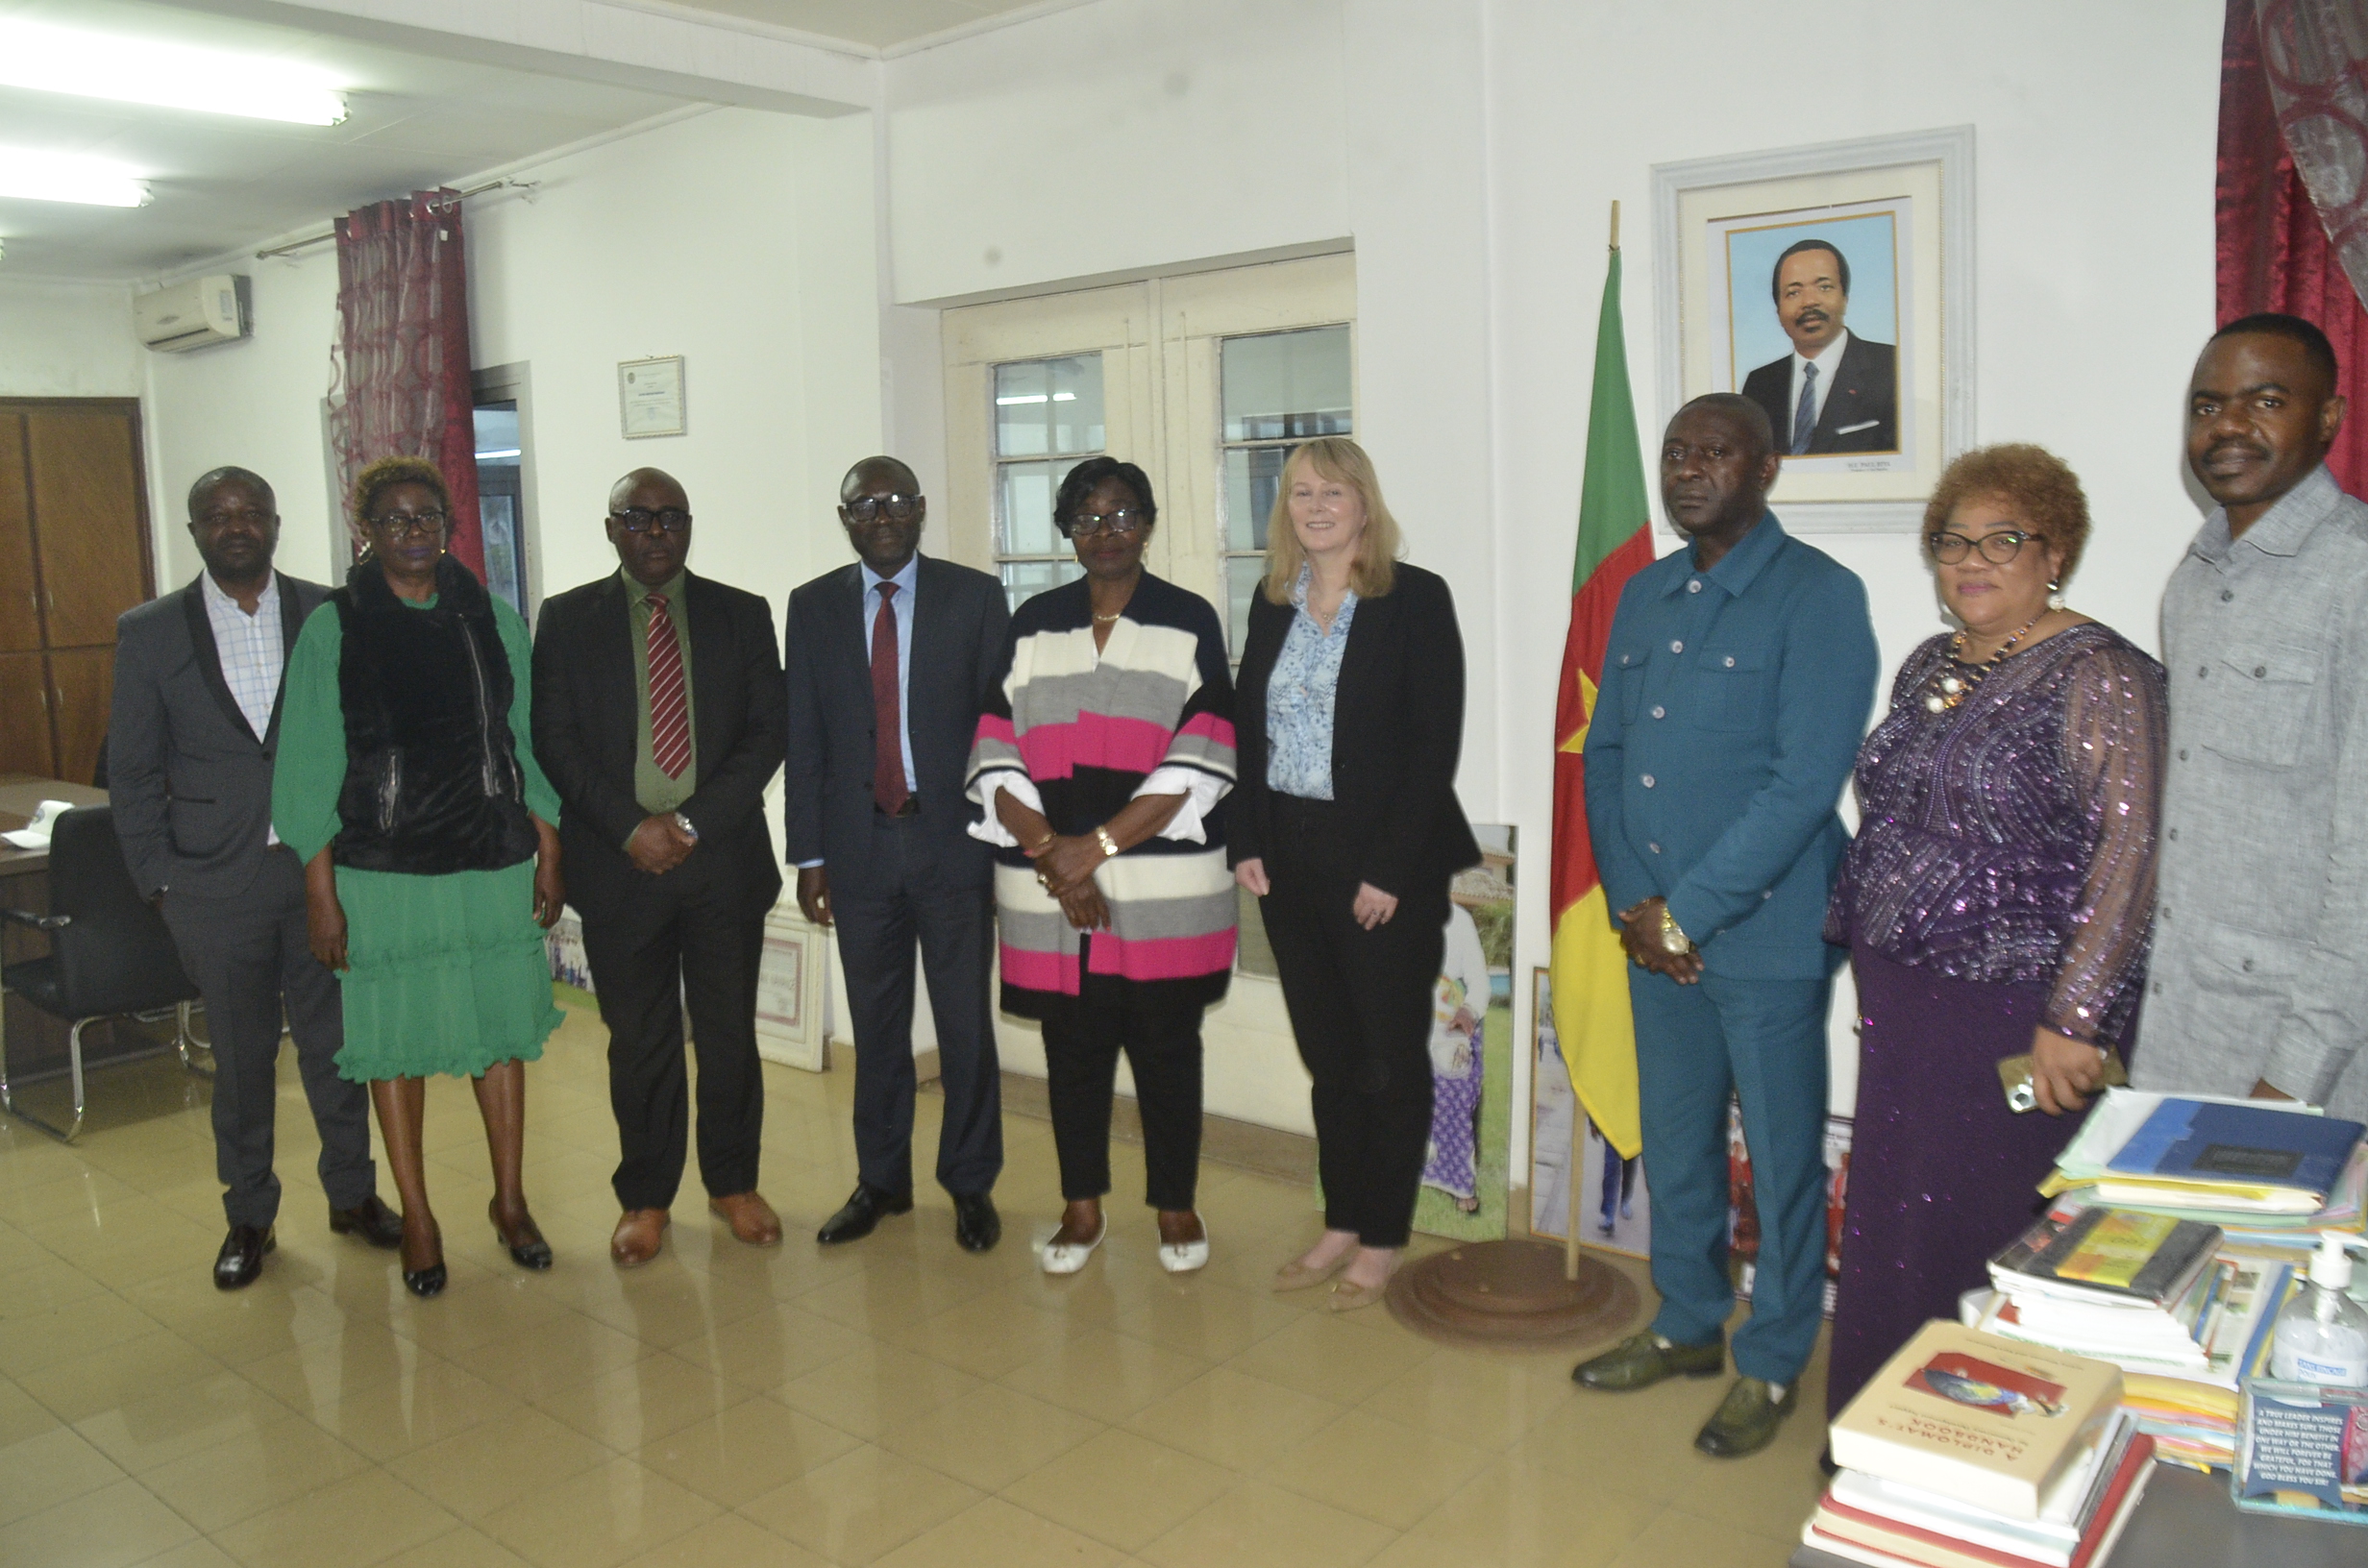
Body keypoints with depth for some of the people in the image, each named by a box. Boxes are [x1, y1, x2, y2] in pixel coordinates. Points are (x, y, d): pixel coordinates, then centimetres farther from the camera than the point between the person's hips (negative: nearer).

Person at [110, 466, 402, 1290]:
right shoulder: (149, 632, 2)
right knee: (240, 1054, 10)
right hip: (217, 882, 0)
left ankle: (353, 1192, 26)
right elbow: (132, 770, 4)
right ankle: (248, 1215, 26)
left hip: (324, 869, 0)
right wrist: (160, 880, -1)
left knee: (336, 1038, 9)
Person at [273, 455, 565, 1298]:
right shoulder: (332, 628, -2)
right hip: (383, 872, -2)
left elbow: (529, 744, 9)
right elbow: (307, 767, -2)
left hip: (494, 864, 2)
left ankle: (509, 1200, 26)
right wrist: (320, 890, -6)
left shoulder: (493, 619, 6)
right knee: (396, 1040, 6)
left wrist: (549, 852, 6)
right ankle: (417, 1217, 22)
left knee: (502, 1030, 10)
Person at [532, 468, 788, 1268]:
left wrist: (695, 822, -10)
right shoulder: (566, 620, 7)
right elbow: (555, 741, 0)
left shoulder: (742, 616, 7)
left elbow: (768, 731, 1)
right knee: (639, 1041, 7)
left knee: (730, 1034, 7)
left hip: (724, 857, 1)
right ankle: (645, 1197, 21)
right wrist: (630, 828, -11)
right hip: (618, 863, 0)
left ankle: (733, 1182, 24)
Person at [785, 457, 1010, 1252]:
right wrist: (809, 855, 3)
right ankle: (880, 1180, 27)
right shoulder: (813, 606, 7)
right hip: (859, 847, 2)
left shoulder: (975, 596, 0)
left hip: (954, 840, -2)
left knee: (967, 1026, 4)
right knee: (876, 1028, 12)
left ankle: (971, 1184, 21)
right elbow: (803, 739, 6)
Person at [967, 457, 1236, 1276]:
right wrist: (1053, 856, -12)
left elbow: (1198, 762, -8)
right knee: (1072, 1047, 9)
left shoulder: (1190, 621, 3)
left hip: (1165, 885, -2)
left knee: (1166, 1046, 6)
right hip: (1050, 890, 2)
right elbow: (996, 758, 1)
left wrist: (1099, 844, -15)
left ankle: (1176, 1206, 22)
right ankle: (1081, 1207, 25)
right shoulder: (1033, 625, 9)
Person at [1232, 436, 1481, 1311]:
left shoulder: (1416, 599, -7)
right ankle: (1341, 1225, 26)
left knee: (1390, 1058, 6)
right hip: (1289, 861, 5)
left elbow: (1436, 744, -12)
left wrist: (1390, 870, -16)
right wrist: (1247, 844, 1)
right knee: (1326, 1055, 14)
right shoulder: (1272, 602, 10)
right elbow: (1247, 728, 11)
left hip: (1385, 865, -5)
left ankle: (1383, 1242, 19)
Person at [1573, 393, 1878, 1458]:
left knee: (1781, 1153, 7)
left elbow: (1804, 784, -18)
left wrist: (1686, 914, -16)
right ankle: (1688, 1323, 36)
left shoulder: (1819, 597, -10)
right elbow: (1604, 751, 10)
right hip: (1653, 929, 6)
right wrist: (1632, 901, -3)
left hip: (1765, 931, -6)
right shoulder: (1642, 596, 11)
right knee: (1673, 1138, 18)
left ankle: (1773, 1362, 24)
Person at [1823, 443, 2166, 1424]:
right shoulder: (1928, 667, 12)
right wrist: (1874, 970, 15)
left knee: (1982, 1233, 2)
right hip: (1903, 1002, 7)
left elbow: (2130, 853, -18)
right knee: (1888, 1223, 14)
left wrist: (2073, 1020, -21)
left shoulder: (2096, 675, -11)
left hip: (2016, 1009, -7)